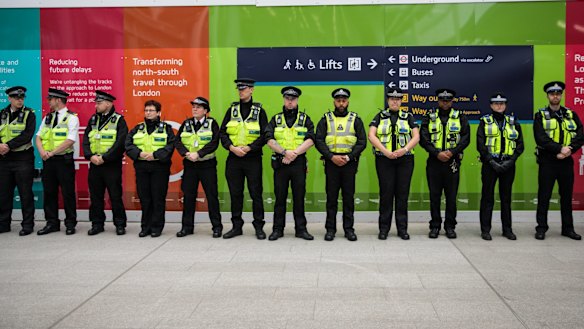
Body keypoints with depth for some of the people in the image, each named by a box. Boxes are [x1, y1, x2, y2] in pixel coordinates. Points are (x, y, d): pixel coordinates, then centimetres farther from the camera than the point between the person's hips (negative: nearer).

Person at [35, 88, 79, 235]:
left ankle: (70, 223, 9)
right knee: (49, 192, 9)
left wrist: (52, 152, -16)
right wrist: (42, 151, -10)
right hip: (48, 161, 6)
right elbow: (38, 137, 10)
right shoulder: (47, 118, 14)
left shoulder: (71, 118, -5)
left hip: (64, 160, -6)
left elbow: (70, 141, -15)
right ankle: (52, 223, 18)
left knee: (68, 193, -1)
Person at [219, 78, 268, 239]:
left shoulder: (259, 111, 1)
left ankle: (259, 226, 11)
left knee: (256, 193, 1)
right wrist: (232, 147, -10)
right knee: (235, 194, 8)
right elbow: (222, 133, 6)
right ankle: (237, 226, 18)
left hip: (253, 158, -3)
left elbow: (265, 135, -5)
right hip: (234, 159, 3)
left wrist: (248, 148, -15)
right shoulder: (231, 110, 10)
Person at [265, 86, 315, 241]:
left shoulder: (305, 119, 8)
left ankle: (301, 229, 12)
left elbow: (310, 140, -5)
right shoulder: (276, 119, 10)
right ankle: (277, 229, 13)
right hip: (280, 164, 1)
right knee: (280, 197, 5)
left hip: (299, 163, 0)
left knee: (299, 197, 4)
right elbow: (269, 140, -3)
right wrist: (285, 152, -17)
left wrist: (294, 153, -16)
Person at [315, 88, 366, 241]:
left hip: (349, 163, 0)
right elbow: (318, 141, -1)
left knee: (349, 197, 4)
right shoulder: (325, 119, 7)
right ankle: (330, 229, 11)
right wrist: (332, 157, -13)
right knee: (331, 197, 3)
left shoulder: (355, 119, 8)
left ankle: (349, 228, 13)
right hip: (331, 163, 0)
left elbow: (362, 142, 1)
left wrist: (348, 157, -11)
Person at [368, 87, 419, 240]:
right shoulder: (380, 117, 8)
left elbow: (416, 136, 2)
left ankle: (402, 228, 12)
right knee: (386, 193, 0)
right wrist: (385, 151, -15)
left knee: (403, 193, 3)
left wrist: (405, 149, -15)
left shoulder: (408, 117, 10)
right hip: (384, 160, -1)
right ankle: (384, 228, 9)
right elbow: (371, 136, -3)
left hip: (405, 159, 1)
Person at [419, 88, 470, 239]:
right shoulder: (429, 117, 6)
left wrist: (452, 152, -14)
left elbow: (465, 138, 0)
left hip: (453, 162, 0)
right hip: (434, 162, 0)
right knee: (434, 195, 5)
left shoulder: (460, 117, 7)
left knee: (451, 196, 4)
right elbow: (423, 139, -3)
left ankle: (450, 226, 15)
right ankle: (435, 226, 14)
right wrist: (437, 153, -14)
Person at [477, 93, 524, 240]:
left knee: (506, 197, 8)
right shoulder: (485, 122, 4)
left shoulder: (513, 123, 11)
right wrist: (492, 162, -13)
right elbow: (480, 145, -4)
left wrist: (510, 161, -7)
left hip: (508, 166, 2)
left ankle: (507, 229, 17)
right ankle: (485, 230, 7)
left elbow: (520, 145, 7)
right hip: (489, 165, -2)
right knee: (487, 197, 1)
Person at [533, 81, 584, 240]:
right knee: (544, 196, 1)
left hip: (566, 161, 3)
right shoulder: (540, 116, 1)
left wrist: (569, 150, -15)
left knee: (567, 195, 10)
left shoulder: (571, 115, 10)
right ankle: (541, 228, 9)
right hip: (547, 162, -3)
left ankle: (568, 228, 21)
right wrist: (560, 148, -21)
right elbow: (541, 139, -13)